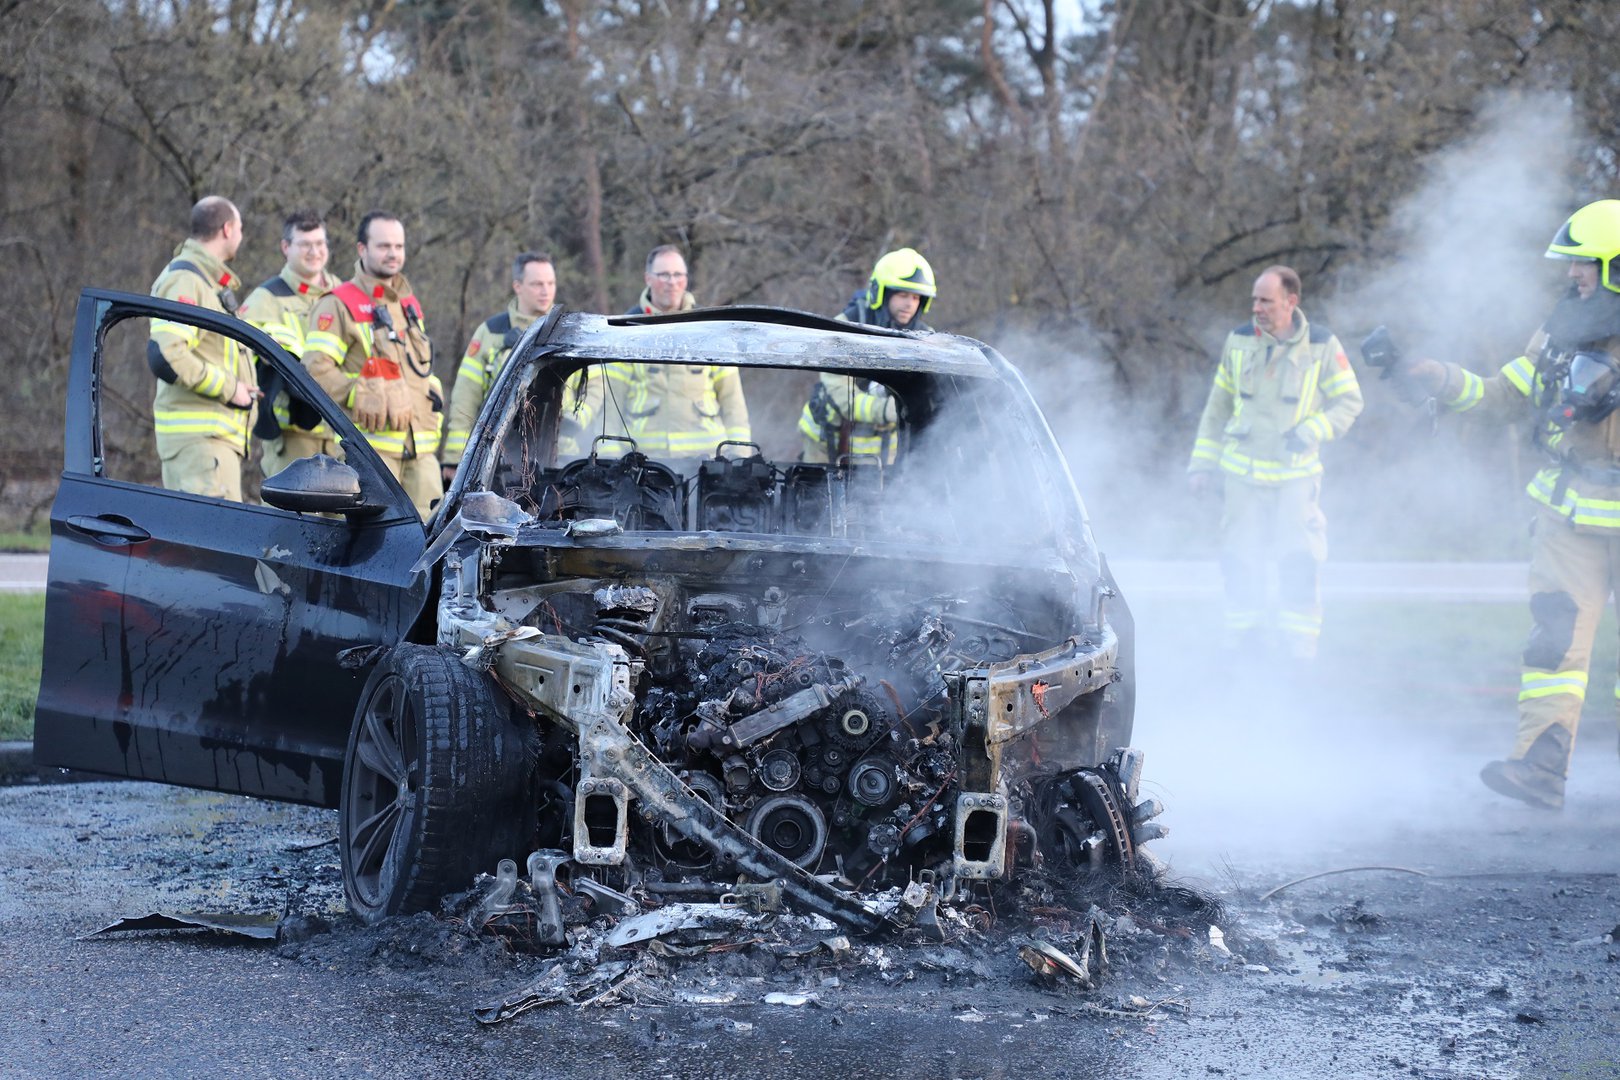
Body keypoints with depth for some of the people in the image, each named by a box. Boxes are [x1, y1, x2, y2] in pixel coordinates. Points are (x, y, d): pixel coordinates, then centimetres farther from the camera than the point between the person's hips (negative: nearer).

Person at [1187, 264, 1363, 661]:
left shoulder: (1322, 345, -5)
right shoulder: (1239, 341, 3)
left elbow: (1349, 402, 1)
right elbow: (1218, 405, 12)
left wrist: (1312, 431, -15)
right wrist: (1203, 461, 10)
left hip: (1296, 474, -2)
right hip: (1243, 472, 2)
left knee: (1299, 562, -6)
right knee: (1241, 563, 4)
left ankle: (1299, 649, 2)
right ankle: (1244, 643, 15)